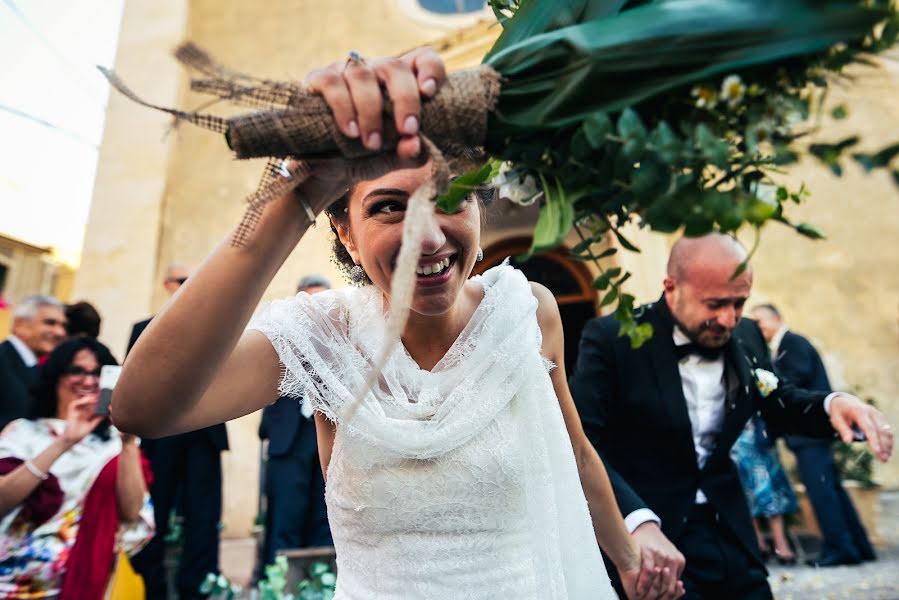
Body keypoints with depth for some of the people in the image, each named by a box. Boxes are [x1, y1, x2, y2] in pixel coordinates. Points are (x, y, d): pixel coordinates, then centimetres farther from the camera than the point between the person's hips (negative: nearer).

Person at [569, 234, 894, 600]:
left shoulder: (747, 336, -1)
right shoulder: (611, 338, -19)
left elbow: (778, 403, 15)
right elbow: (581, 445, -25)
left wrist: (832, 404, -7)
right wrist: (638, 521, -40)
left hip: (730, 535, 6)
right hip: (647, 539, -5)